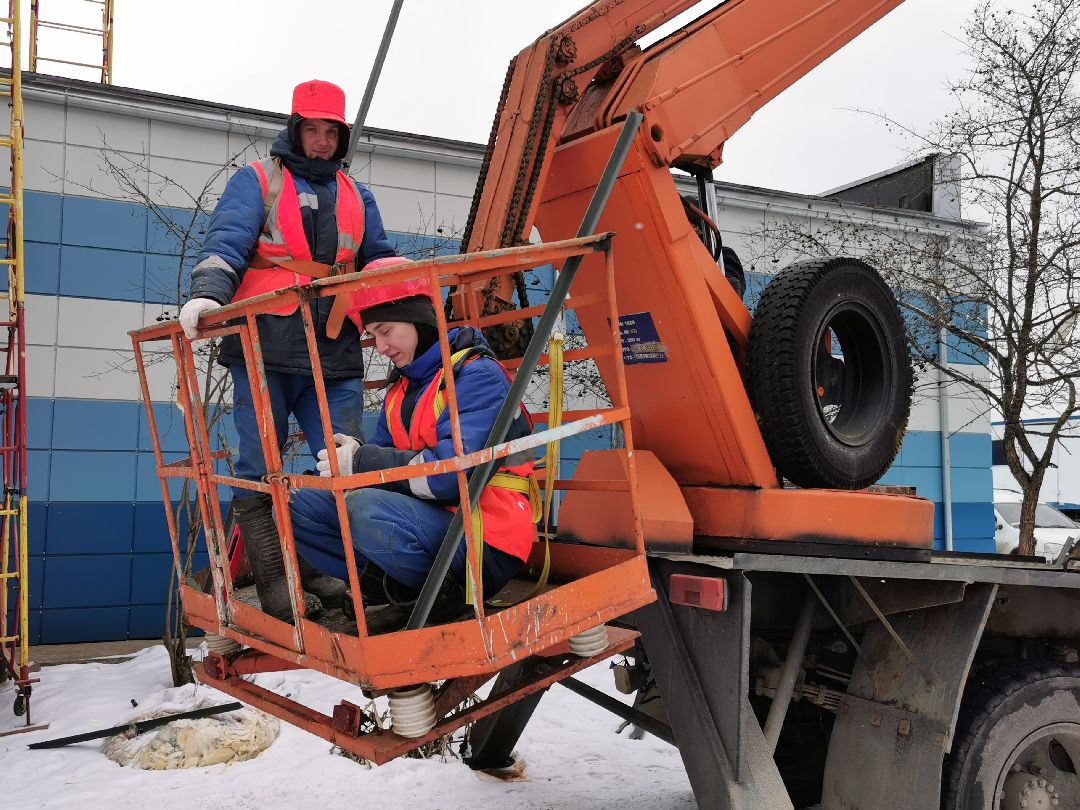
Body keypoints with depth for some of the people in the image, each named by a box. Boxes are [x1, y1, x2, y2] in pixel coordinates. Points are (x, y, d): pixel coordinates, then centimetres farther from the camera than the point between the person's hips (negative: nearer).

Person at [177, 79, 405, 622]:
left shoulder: (356, 198, 24)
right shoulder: (257, 182, 10)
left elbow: (378, 258, 21)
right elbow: (226, 244, -4)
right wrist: (207, 295, -23)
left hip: (335, 354, 4)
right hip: (265, 349, -3)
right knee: (260, 469, -3)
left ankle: (323, 569, 10)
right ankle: (274, 582, 4)